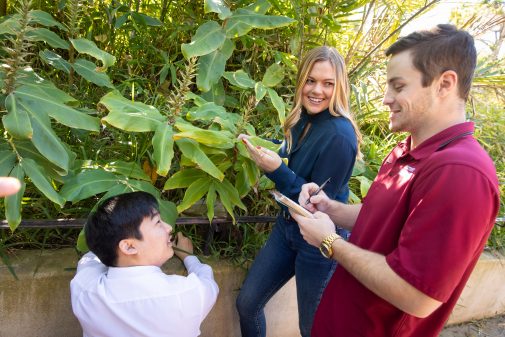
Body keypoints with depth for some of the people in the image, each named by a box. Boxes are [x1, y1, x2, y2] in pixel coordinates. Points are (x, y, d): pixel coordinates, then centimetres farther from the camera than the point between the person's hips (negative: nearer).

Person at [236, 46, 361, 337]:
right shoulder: (303, 120, -1)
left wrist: (276, 170, -32)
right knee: (246, 303, 15)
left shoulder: (340, 135, -24)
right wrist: (262, 147, -4)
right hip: (287, 226, 7)